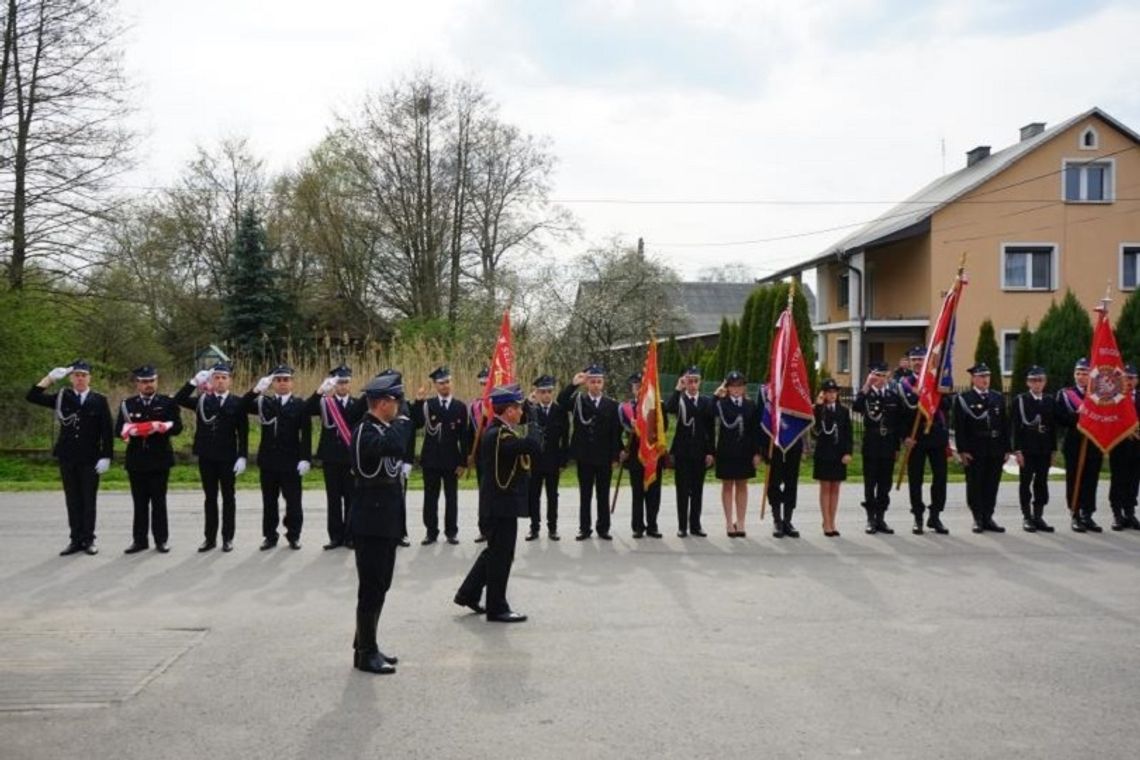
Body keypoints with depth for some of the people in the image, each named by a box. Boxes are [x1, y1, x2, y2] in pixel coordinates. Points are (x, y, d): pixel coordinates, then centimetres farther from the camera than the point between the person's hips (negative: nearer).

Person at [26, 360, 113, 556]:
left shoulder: (99, 400, -1)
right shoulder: (62, 398, 6)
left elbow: (107, 432, -2)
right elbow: (33, 396, 0)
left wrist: (106, 457, -8)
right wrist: (51, 377, -7)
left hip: (90, 459, -2)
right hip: (67, 458, 2)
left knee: (89, 500, 3)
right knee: (72, 500, 7)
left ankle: (88, 540, 11)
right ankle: (75, 540, 14)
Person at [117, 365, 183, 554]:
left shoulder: (168, 402, 4)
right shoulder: (127, 404, 7)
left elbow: (177, 426, -5)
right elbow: (118, 429, 1)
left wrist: (159, 426, -21)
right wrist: (130, 431, -20)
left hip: (159, 460, -1)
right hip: (136, 460, 1)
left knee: (159, 501, 3)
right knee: (140, 502, 6)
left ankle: (161, 540, 9)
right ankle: (139, 540, 12)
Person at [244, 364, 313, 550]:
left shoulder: (300, 405, 0)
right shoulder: (264, 402, 7)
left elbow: (306, 435, -5)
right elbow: (243, 406, -9)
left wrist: (305, 459, -13)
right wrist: (257, 389, -22)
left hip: (291, 461, -2)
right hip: (268, 460, 2)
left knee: (293, 501, 3)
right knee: (269, 501, 9)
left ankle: (293, 536, 14)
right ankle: (270, 536, 18)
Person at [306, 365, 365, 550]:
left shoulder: (358, 404, 5)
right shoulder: (325, 402, 2)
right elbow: (307, 410, -16)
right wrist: (320, 391, -33)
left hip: (351, 457, 0)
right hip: (331, 457, 0)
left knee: (351, 498, 5)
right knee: (333, 499, 6)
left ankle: (349, 536, 13)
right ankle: (336, 536, 13)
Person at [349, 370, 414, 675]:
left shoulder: (383, 430, 12)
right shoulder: (364, 432, -19)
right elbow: (395, 445, -35)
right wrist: (402, 420, -19)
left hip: (385, 523, 9)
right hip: (371, 524, -9)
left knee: (378, 587, 16)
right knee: (371, 589, -2)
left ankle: (365, 644, 27)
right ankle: (365, 653, 7)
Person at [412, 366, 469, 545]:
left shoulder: (460, 407, 2)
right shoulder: (427, 405, 2)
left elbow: (464, 437, 1)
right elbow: (416, 424, -13)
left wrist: (463, 462, -3)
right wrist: (418, 402, -23)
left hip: (451, 460, 0)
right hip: (431, 459, 0)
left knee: (451, 498, 6)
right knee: (430, 498, 5)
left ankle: (451, 532, 14)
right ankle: (431, 532, 13)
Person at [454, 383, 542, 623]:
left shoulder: (498, 431, 10)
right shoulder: (499, 435, -23)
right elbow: (535, 445, -32)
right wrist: (533, 429, -13)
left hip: (499, 502, 10)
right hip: (503, 503, -10)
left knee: (495, 552, 20)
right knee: (501, 556, 0)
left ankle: (468, 593, 29)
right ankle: (497, 608, 10)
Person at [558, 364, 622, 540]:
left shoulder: (612, 405, 1)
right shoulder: (578, 401, 2)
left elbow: (616, 433, 0)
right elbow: (561, 401, -18)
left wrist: (615, 456, -4)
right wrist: (574, 384, -25)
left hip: (604, 457, 0)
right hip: (584, 456, 0)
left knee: (603, 494, 7)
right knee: (585, 494, 7)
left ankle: (603, 529, 15)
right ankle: (584, 528, 14)